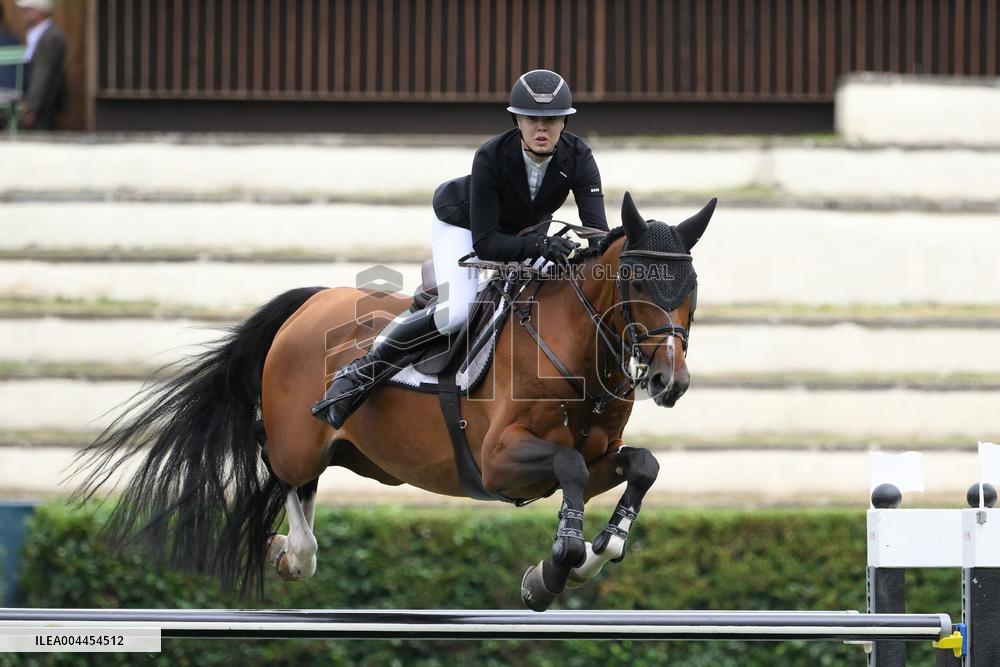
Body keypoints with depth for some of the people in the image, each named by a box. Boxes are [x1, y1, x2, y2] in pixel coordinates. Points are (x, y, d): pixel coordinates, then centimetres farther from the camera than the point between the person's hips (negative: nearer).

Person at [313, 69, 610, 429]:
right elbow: (484, 243, -37)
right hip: (462, 224, -6)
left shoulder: (578, 158, -29)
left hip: (524, 229, 6)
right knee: (457, 311, -29)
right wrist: (537, 245, -52)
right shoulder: (491, 157, -37)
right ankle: (358, 373, -20)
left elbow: (598, 228, -34)